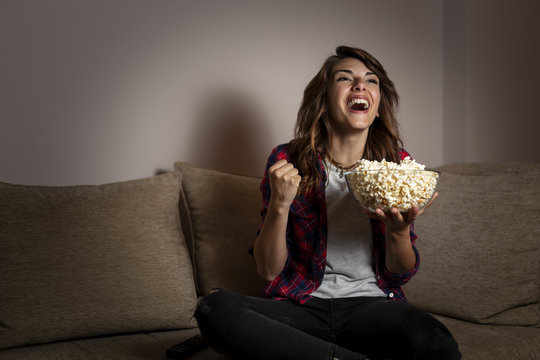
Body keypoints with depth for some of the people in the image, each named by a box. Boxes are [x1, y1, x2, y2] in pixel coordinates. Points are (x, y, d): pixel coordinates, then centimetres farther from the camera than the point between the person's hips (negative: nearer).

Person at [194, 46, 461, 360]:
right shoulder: (288, 161, 0)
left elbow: (402, 274, 7)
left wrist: (399, 230, -15)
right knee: (214, 308, -30)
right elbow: (269, 270, -1)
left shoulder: (397, 162, 5)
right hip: (302, 305, 1)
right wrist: (280, 205, -17)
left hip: (372, 303, 0)